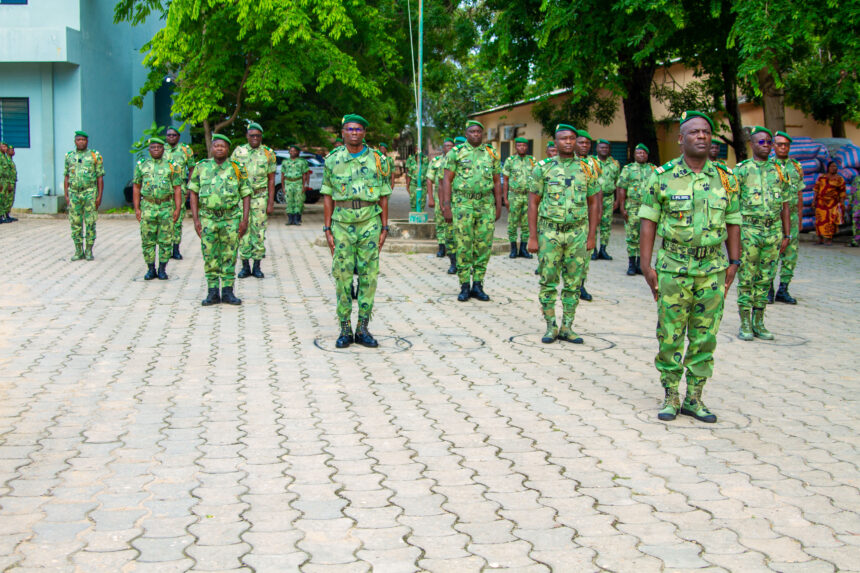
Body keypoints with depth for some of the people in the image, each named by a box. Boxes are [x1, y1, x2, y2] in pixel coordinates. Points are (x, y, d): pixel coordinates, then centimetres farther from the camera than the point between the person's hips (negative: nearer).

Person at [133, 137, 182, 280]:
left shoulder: (171, 166, 5)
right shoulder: (141, 165, 8)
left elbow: (177, 188, 4)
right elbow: (136, 188, 10)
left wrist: (177, 209, -3)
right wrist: (137, 208, 3)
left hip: (166, 207, -1)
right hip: (147, 207, 1)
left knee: (165, 240, 0)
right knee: (148, 240, 2)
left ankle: (162, 269, 10)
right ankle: (150, 269, 11)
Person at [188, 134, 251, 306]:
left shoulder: (237, 169, 3)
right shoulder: (201, 167, 5)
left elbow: (246, 195, 5)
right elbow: (193, 193, 7)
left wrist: (245, 220, -4)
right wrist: (195, 219, -1)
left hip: (231, 218, -1)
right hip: (208, 218, 1)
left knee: (229, 256, 2)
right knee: (210, 257, 2)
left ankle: (227, 292, 10)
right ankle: (212, 292, 9)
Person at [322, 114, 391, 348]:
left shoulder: (378, 160, 5)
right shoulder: (333, 160, 6)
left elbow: (384, 197, 7)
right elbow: (328, 197, 7)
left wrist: (384, 228, 3)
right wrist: (327, 229, 2)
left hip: (370, 223, 0)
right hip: (342, 223, 0)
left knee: (369, 276, 1)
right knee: (342, 276, 0)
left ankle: (363, 328, 9)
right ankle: (345, 329, 8)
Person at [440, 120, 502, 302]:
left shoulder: (491, 154, 12)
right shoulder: (456, 152, 2)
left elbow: (497, 182, 15)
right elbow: (447, 179, 0)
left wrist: (498, 206, 10)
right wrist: (446, 205, -7)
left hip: (486, 205, 3)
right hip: (463, 203, -3)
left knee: (484, 247, 3)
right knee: (464, 246, -3)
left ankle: (477, 285, 12)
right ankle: (464, 287, 5)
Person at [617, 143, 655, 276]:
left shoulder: (653, 169, 10)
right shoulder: (628, 169, 4)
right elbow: (622, 189, 0)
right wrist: (622, 208, -6)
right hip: (632, 207, -2)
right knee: (632, 236, 0)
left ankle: (640, 263, 10)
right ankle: (631, 263, 8)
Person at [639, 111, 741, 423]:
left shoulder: (725, 178, 6)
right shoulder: (662, 177, -1)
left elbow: (732, 222, 11)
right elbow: (648, 222, 0)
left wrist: (733, 262, 6)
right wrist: (646, 265, -5)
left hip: (713, 269, 2)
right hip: (673, 268, -2)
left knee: (705, 336, 6)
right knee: (670, 335, 1)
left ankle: (694, 397, 16)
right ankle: (671, 396, 13)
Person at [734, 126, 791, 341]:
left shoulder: (778, 171, 11)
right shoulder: (742, 170, -1)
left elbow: (785, 205, 14)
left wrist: (787, 235, 9)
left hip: (773, 230, 4)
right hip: (749, 229, -4)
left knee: (765, 278, 8)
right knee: (746, 278, -1)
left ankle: (758, 323, 16)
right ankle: (745, 324, 6)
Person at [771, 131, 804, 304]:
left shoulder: (796, 168, 13)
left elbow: (799, 195, 15)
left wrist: (800, 218, 11)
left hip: (792, 215, 4)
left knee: (790, 254, 3)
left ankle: (783, 290, 10)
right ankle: (768, 289, 5)